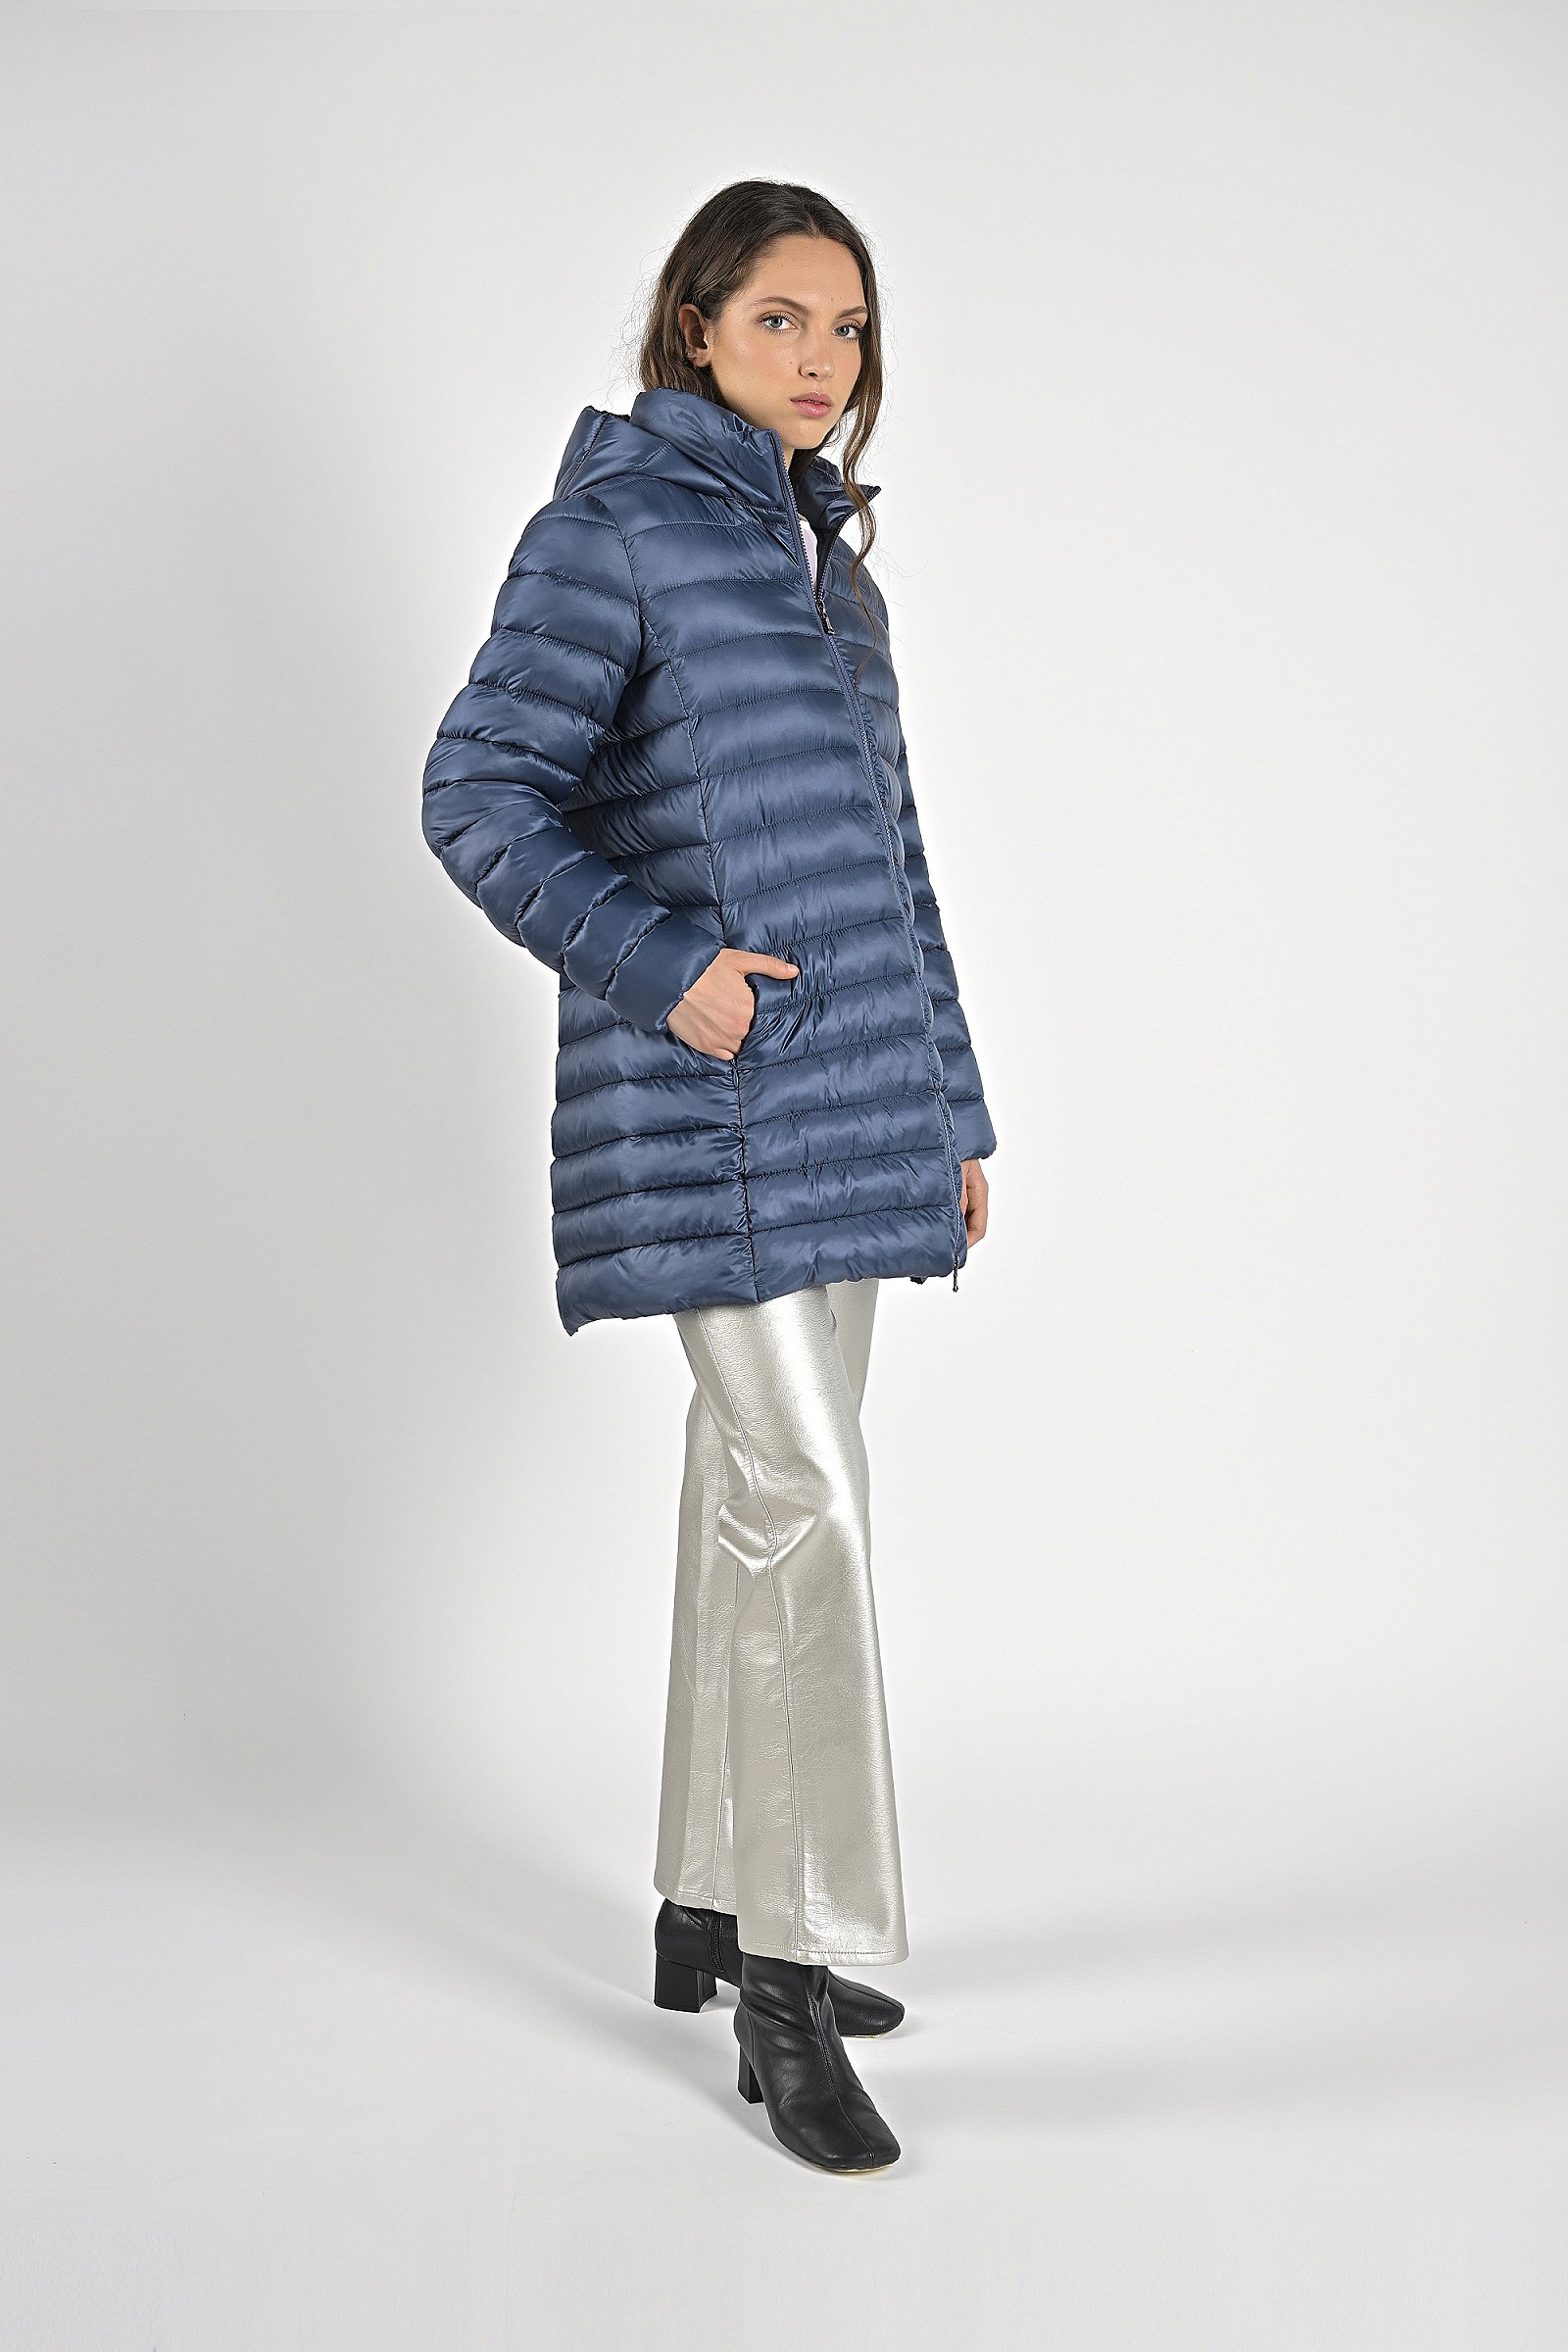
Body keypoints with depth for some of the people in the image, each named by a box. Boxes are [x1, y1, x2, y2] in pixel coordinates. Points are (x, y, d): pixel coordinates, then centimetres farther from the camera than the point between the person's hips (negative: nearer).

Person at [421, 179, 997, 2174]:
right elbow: (478, 794, -9)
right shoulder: (613, 526, -4)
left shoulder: (826, 555, 19)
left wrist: (951, 1106, 19)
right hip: (707, 1099, -8)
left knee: (761, 1483, 12)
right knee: (804, 1492, -13)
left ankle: (715, 1900, 23)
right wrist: (653, 961, -20)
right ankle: (794, 1977, -5)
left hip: (843, 1091, 8)